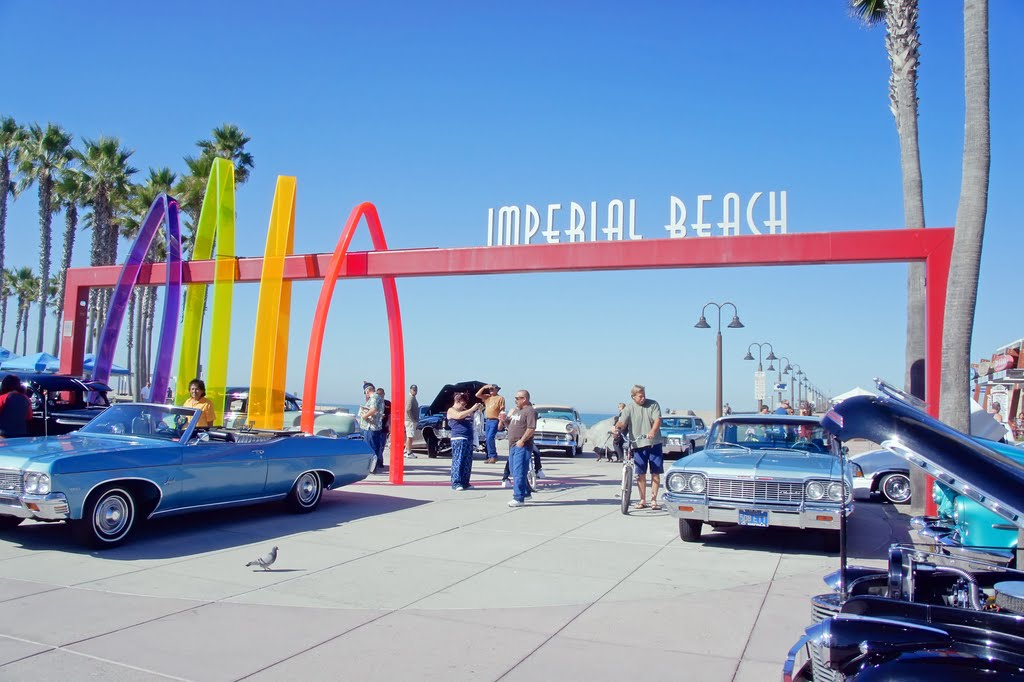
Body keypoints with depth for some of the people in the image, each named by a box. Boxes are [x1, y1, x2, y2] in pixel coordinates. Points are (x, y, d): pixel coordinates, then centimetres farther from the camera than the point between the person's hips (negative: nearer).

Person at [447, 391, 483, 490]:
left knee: (467, 462, 7)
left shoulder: (465, 410, 19)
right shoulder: (451, 410, 1)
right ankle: (456, 483, -9)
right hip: (458, 439, -7)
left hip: (469, 439, 7)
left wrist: (479, 409, 3)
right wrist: (472, 409, -16)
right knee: (458, 461, -9)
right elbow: (459, 416, -18)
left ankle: (465, 482, 12)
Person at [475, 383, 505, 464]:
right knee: (487, 439, 6)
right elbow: (477, 395, 11)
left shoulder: (500, 398, -3)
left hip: (494, 421, -7)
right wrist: (484, 387, 4)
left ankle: (493, 456, -9)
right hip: (487, 421, 7)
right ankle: (490, 457, 11)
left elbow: (502, 410, -8)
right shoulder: (487, 397, 16)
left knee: (490, 438, -17)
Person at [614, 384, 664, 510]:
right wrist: (616, 428, -33)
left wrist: (653, 431, -27)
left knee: (656, 472, 1)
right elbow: (622, 423, -10)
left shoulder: (653, 404, 3)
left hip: (654, 443, 0)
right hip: (639, 444, 0)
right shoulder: (629, 408, 1)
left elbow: (657, 420, -8)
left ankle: (654, 500, 10)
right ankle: (642, 500, 15)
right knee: (641, 473, 4)